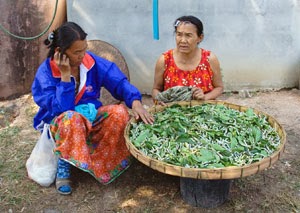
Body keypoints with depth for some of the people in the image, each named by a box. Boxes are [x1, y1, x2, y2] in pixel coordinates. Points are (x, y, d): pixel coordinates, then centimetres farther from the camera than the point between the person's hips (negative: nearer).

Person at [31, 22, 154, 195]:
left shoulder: (92, 61, -10)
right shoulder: (46, 72, -19)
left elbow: (118, 82, -14)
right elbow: (60, 109, -28)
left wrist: (135, 102, -32)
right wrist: (65, 75, -30)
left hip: (92, 116, 4)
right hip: (60, 123, -4)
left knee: (120, 112, -23)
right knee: (70, 118, -40)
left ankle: (100, 161, -12)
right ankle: (63, 165, -16)